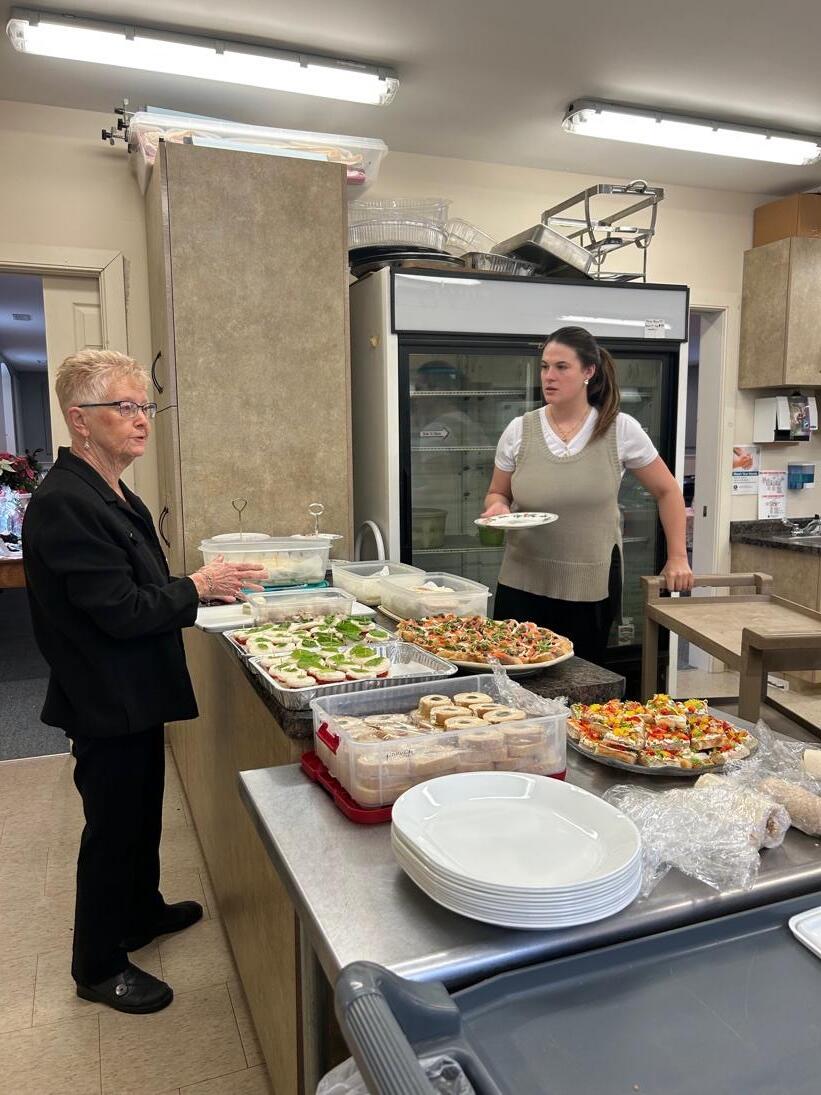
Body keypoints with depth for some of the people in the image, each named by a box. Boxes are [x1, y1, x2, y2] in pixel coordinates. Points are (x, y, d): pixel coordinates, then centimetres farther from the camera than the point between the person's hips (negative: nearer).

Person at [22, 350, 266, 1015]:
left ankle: (142, 910, 47)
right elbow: (121, 611, -27)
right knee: (113, 824, 7)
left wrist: (205, 587, 3)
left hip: (134, 694, 10)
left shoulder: (112, 495, 8)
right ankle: (98, 966, 29)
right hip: (104, 702, -9)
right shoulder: (65, 503, -24)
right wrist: (198, 586, -16)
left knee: (142, 809, 24)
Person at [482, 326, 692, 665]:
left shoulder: (621, 430, -5)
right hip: (523, 583, 1)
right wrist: (498, 508, -12)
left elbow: (666, 491, 5)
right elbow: (497, 494, 11)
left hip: (593, 587, -1)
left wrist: (677, 558, 4)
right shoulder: (519, 431, -2)